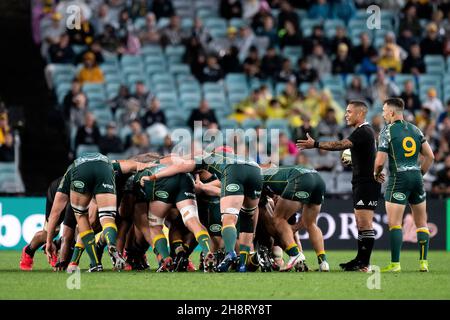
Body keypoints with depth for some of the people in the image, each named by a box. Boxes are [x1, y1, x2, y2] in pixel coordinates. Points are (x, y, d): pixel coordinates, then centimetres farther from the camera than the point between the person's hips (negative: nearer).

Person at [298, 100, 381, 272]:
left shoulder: (363, 132, -16)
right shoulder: (364, 131, 17)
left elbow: (341, 145, -27)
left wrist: (315, 144, -28)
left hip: (367, 183, -11)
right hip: (361, 183, 11)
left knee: (365, 223, -10)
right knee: (360, 223, 12)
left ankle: (364, 264, -11)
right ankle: (360, 259, 15)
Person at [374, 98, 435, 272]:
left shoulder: (387, 131, -5)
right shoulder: (415, 129, 11)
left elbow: (380, 161, -9)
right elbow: (430, 156, 11)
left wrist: (377, 173, 11)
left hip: (398, 179, -6)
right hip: (416, 177, 6)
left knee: (394, 223, -5)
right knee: (421, 223, 11)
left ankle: (395, 264, -10)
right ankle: (423, 262, 11)